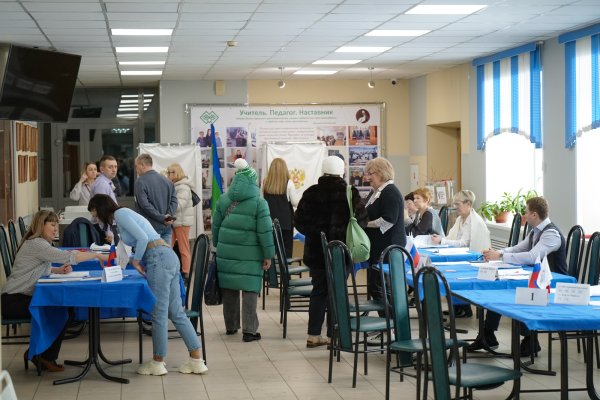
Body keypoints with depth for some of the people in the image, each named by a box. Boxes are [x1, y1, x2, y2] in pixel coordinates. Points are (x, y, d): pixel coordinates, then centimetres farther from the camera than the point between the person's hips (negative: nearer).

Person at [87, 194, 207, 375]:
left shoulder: (120, 213, -5)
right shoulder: (125, 213, 24)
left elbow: (143, 238, -15)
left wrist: (136, 260, -2)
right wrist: (135, 260, 14)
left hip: (159, 258, -10)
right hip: (169, 256, 10)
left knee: (159, 313, -1)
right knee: (176, 313, 9)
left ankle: (158, 362, 7)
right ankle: (196, 360, 9)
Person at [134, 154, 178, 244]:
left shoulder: (140, 182, -8)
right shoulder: (167, 181, 12)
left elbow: (145, 205, -17)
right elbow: (174, 200, 5)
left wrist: (161, 217, -15)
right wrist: (169, 215, -7)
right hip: (166, 228, 6)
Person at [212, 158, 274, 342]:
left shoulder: (223, 200, 6)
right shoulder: (259, 202, -7)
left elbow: (216, 225, 12)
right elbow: (265, 231, -9)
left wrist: (218, 246, 24)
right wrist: (268, 255, -3)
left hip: (226, 251, 4)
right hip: (249, 254, -4)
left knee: (229, 289, 13)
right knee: (250, 289, -1)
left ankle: (230, 325, 23)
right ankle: (249, 330, -2)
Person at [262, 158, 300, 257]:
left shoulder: (265, 183, -4)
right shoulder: (288, 183, -12)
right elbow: (295, 202, -7)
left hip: (270, 220, 3)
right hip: (285, 221, -3)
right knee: (286, 249, 5)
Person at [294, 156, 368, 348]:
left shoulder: (311, 193, -4)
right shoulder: (350, 194, -10)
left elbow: (299, 221, -1)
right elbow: (362, 220, -7)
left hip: (316, 251, 3)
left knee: (319, 290, 12)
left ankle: (314, 335, 12)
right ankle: (333, 336, 6)